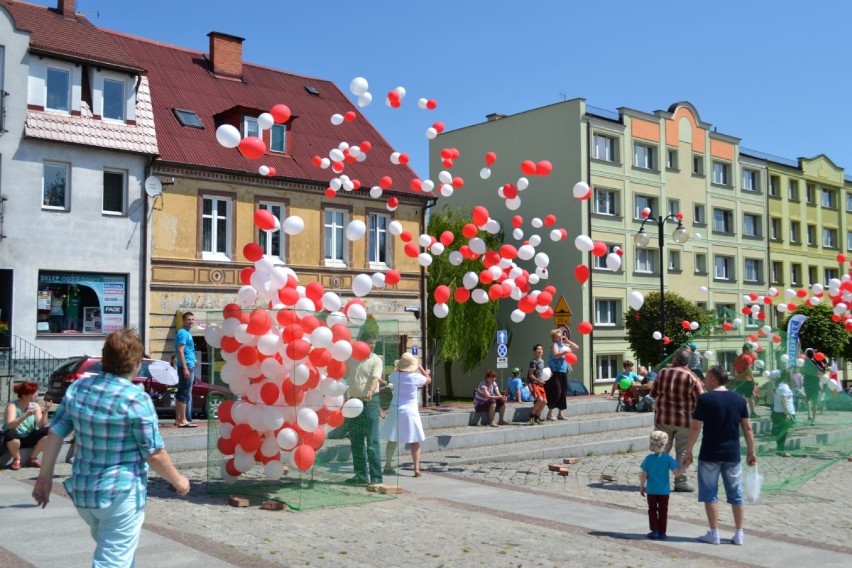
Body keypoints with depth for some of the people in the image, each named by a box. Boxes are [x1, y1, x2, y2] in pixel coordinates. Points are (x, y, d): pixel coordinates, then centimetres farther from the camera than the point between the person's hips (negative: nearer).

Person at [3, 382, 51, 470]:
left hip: (29, 439, 4)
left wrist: (45, 411, -24)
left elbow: (41, 425, -11)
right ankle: (16, 459, -10)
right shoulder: (12, 406, -15)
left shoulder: (35, 405, -2)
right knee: (11, 434, -39)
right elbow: (10, 426, -31)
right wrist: (26, 415, -40)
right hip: (14, 439, -4)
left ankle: (32, 458, -5)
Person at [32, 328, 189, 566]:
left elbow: (55, 433, 4)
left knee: (108, 548, 28)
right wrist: (178, 480, 1)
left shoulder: (78, 387, -2)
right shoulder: (137, 400, -20)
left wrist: (45, 476, 15)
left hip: (82, 491, 7)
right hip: (121, 494, -7)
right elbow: (154, 455, -14)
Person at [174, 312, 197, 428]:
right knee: (185, 394, -9)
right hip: (186, 366, -10)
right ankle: (183, 420, -9)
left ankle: (178, 419, 16)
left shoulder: (187, 333, 18)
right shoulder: (183, 333, -11)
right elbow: (180, 351, -19)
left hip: (188, 366, 10)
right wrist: (185, 368, -24)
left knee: (181, 393, 12)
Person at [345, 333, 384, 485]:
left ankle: (376, 477, -4)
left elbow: (375, 378, -19)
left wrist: (371, 391, -39)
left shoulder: (376, 360, -3)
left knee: (372, 442, -6)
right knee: (356, 441, 10)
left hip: (370, 403, -5)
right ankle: (361, 474, 20)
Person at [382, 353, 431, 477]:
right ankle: (416, 468, -2)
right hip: (410, 411, -3)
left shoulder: (394, 376, -4)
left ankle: (388, 465, 23)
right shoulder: (415, 377, -12)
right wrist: (420, 367, 14)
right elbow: (429, 379, 7)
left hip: (395, 410, 3)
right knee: (415, 442, 3)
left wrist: (399, 367, 22)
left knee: (392, 440, 15)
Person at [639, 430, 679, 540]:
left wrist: (641, 487, 5)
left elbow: (643, 475, -6)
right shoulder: (668, 458, -10)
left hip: (651, 490, 0)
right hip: (664, 490, 0)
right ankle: (662, 532, 11)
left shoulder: (649, 458, -7)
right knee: (663, 511, 10)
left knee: (652, 510, 13)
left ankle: (654, 531, 7)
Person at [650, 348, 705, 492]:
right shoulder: (692, 378, -9)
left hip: (663, 419, 2)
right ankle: (680, 482, 7)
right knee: (682, 452, 8)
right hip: (684, 420, -2)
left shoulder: (662, 373, 0)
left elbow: (653, 393, 10)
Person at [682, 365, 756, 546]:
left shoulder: (705, 399, -10)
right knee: (736, 495, 12)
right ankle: (739, 534, 16)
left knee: (710, 494, 6)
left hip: (709, 455, -4)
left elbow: (695, 428, -11)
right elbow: (747, 428, 4)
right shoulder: (739, 399, 3)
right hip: (732, 455, 4)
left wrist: (688, 451, -4)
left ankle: (714, 533, 7)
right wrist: (751, 452, 12)